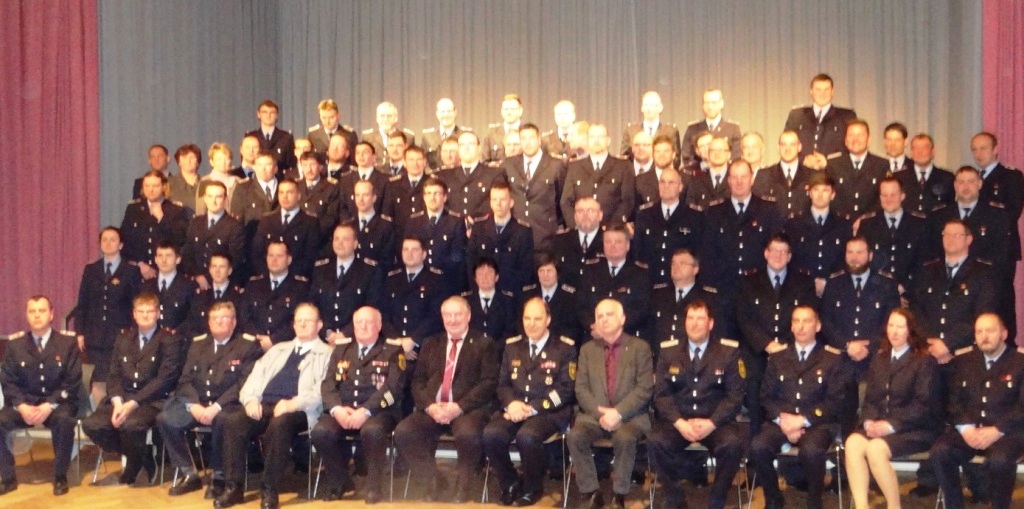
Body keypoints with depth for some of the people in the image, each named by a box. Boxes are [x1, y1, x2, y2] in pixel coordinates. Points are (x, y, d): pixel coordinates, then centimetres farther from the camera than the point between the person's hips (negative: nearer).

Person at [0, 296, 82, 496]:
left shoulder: (68, 341, -3)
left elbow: (73, 382, -6)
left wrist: (49, 405, -20)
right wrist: (22, 406, -16)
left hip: (57, 402, -2)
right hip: (24, 403, 3)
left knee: (64, 420, -35)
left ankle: (60, 476, -16)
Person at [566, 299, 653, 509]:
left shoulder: (640, 347, 4)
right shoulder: (587, 349, 13)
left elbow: (645, 388, -5)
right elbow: (581, 389, 5)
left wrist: (618, 412, -17)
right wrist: (600, 413, -12)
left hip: (629, 416, -2)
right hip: (594, 415, 3)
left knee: (625, 438, -35)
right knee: (575, 436, -28)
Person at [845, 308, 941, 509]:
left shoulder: (925, 362, 3)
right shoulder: (879, 361, 22)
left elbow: (923, 404, -8)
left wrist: (892, 425, -18)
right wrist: (868, 421, -7)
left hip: (914, 430, -5)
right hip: (878, 427, 5)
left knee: (876, 448, -33)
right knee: (853, 442, -27)